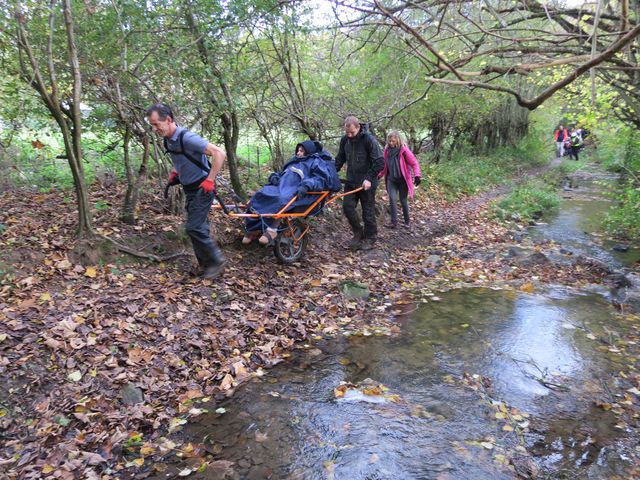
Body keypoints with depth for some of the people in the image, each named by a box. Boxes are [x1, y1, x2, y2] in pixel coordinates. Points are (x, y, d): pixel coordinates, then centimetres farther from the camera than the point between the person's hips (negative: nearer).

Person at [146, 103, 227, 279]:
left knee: (194, 228, -11)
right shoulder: (168, 139, 4)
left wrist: (210, 180, -25)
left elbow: (220, 153, -29)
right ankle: (206, 265, 21)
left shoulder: (187, 138, -24)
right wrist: (174, 172, 11)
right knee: (198, 228, 11)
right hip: (190, 189, 9)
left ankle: (217, 261, 4)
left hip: (202, 189, -9)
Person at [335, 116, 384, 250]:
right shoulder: (345, 140, 2)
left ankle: (370, 239, 18)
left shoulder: (369, 139, -15)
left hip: (366, 183, -5)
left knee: (368, 211, 3)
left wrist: (369, 179, -21)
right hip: (351, 181, 5)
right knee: (347, 206, -2)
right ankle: (358, 233, 18)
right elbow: (340, 159, 14)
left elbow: (380, 162, -16)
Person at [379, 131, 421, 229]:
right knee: (392, 199, -7)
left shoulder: (404, 150, -13)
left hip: (402, 180, -4)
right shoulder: (387, 150, 1)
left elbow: (414, 163, -11)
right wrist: (380, 175, 14)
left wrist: (417, 175, -21)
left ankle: (407, 221, 24)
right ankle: (394, 222, -1)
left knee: (403, 200, 6)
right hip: (391, 179, 4)